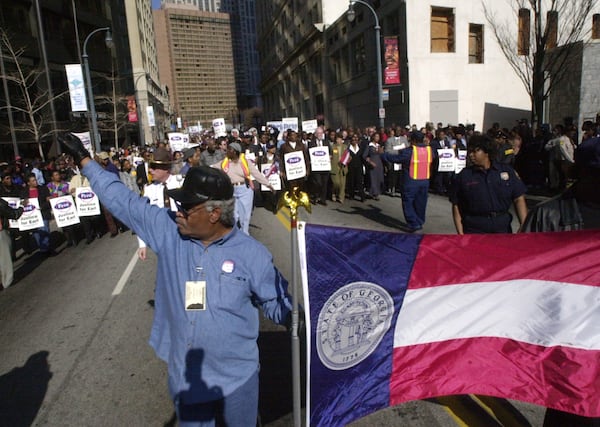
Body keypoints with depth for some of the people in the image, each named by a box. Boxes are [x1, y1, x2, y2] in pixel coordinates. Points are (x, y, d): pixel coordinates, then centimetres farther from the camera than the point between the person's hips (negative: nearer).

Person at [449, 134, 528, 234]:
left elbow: (519, 199, 5)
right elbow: (456, 206, -1)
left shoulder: (507, 171, 5)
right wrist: (460, 234, -7)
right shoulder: (463, 176, 0)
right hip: (474, 230, -2)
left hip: (503, 227, 2)